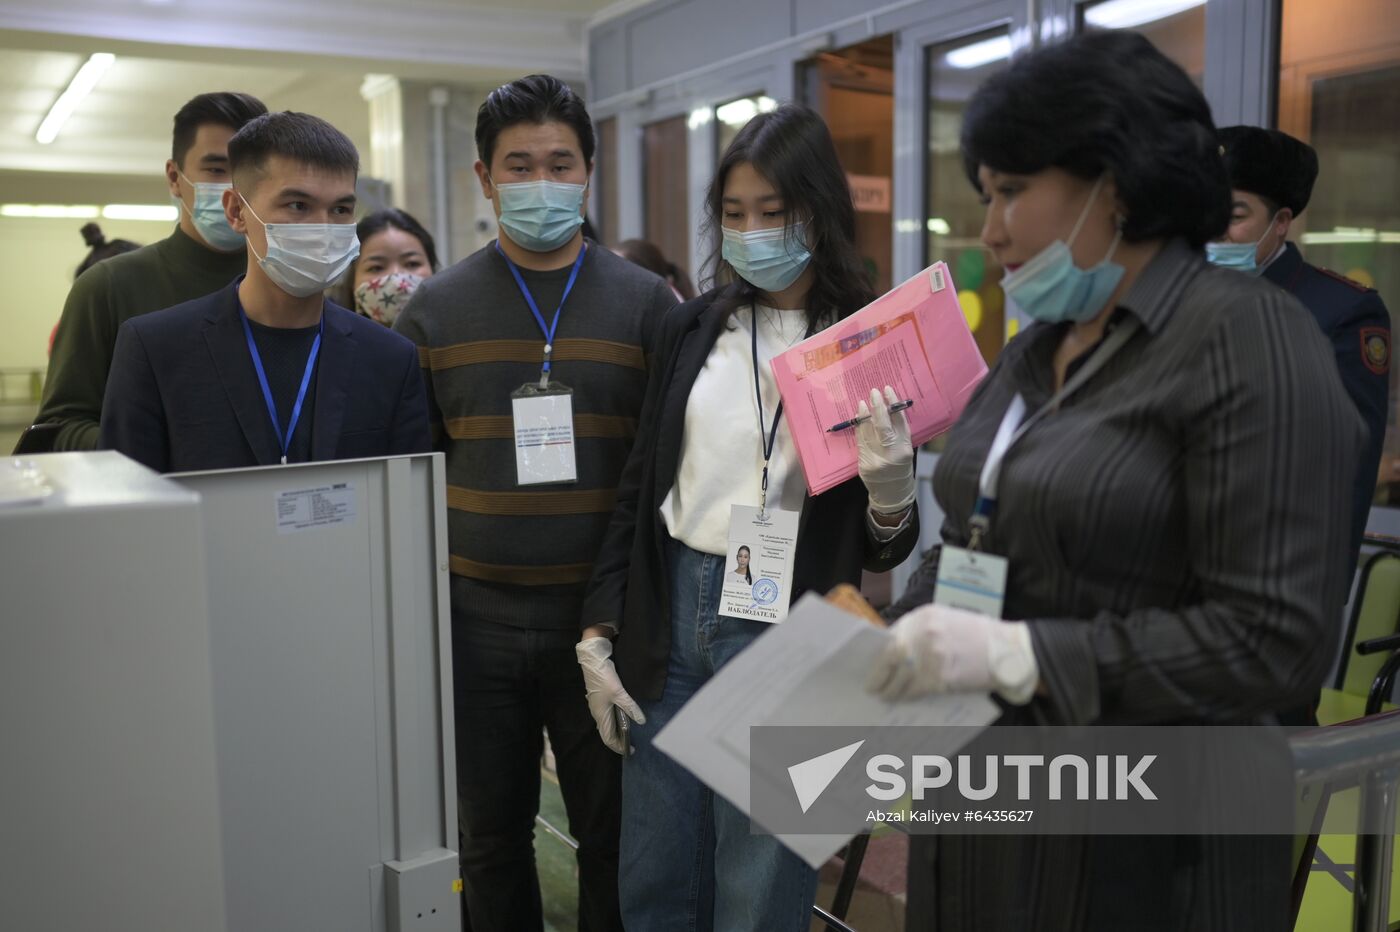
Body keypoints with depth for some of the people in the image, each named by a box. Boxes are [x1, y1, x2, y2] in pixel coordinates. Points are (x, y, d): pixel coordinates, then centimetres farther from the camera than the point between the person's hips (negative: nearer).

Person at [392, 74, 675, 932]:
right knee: (492, 833, 15)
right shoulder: (436, 308, 3)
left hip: (605, 617, -1)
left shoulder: (647, 303, 0)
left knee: (614, 830, 12)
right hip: (476, 618, 1)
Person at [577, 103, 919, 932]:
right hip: (670, 619, 4)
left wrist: (890, 499, -23)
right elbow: (640, 488, 10)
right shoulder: (692, 328, 6)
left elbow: (884, 553, -1)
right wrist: (598, 635, 6)